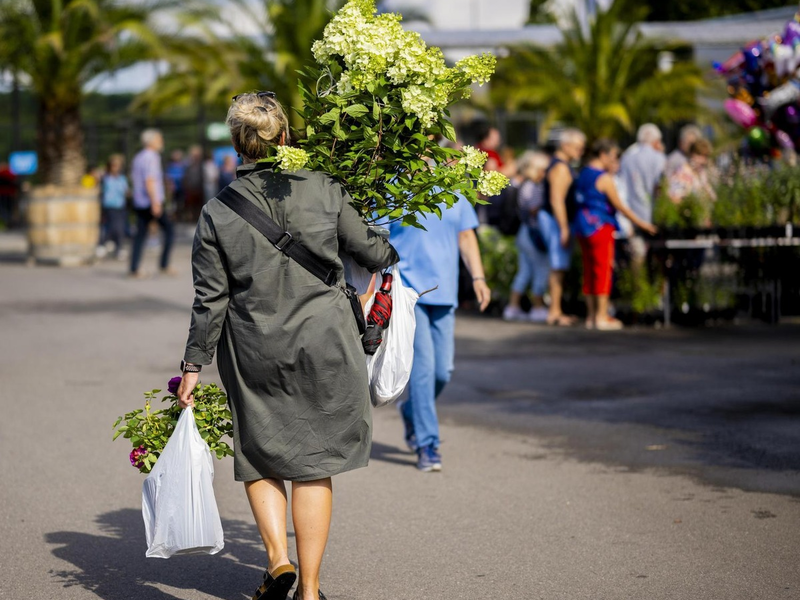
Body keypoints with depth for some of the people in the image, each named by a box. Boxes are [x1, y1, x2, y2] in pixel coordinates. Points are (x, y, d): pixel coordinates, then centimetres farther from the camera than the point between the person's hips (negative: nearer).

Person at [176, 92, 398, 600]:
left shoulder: (218, 213, -6)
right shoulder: (323, 190, -6)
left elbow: (210, 300, -4)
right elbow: (370, 251, 4)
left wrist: (194, 365, 4)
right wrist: (394, 254, 27)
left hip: (254, 354, 0)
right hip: (323, 346, 0)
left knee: (258, 454, 18)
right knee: (313, 462, 8)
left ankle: (278, 557, 2)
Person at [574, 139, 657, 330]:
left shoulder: (583, 174, 12)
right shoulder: (604, 178, -13)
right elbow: (619, 206, -10)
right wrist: (641, 223, -4)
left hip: (583, 228, 8)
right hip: (600, 227, -8)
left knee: (589, 271, 10)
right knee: (603, 270, -3)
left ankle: (591, 316, 14)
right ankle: (602, 316, -3)